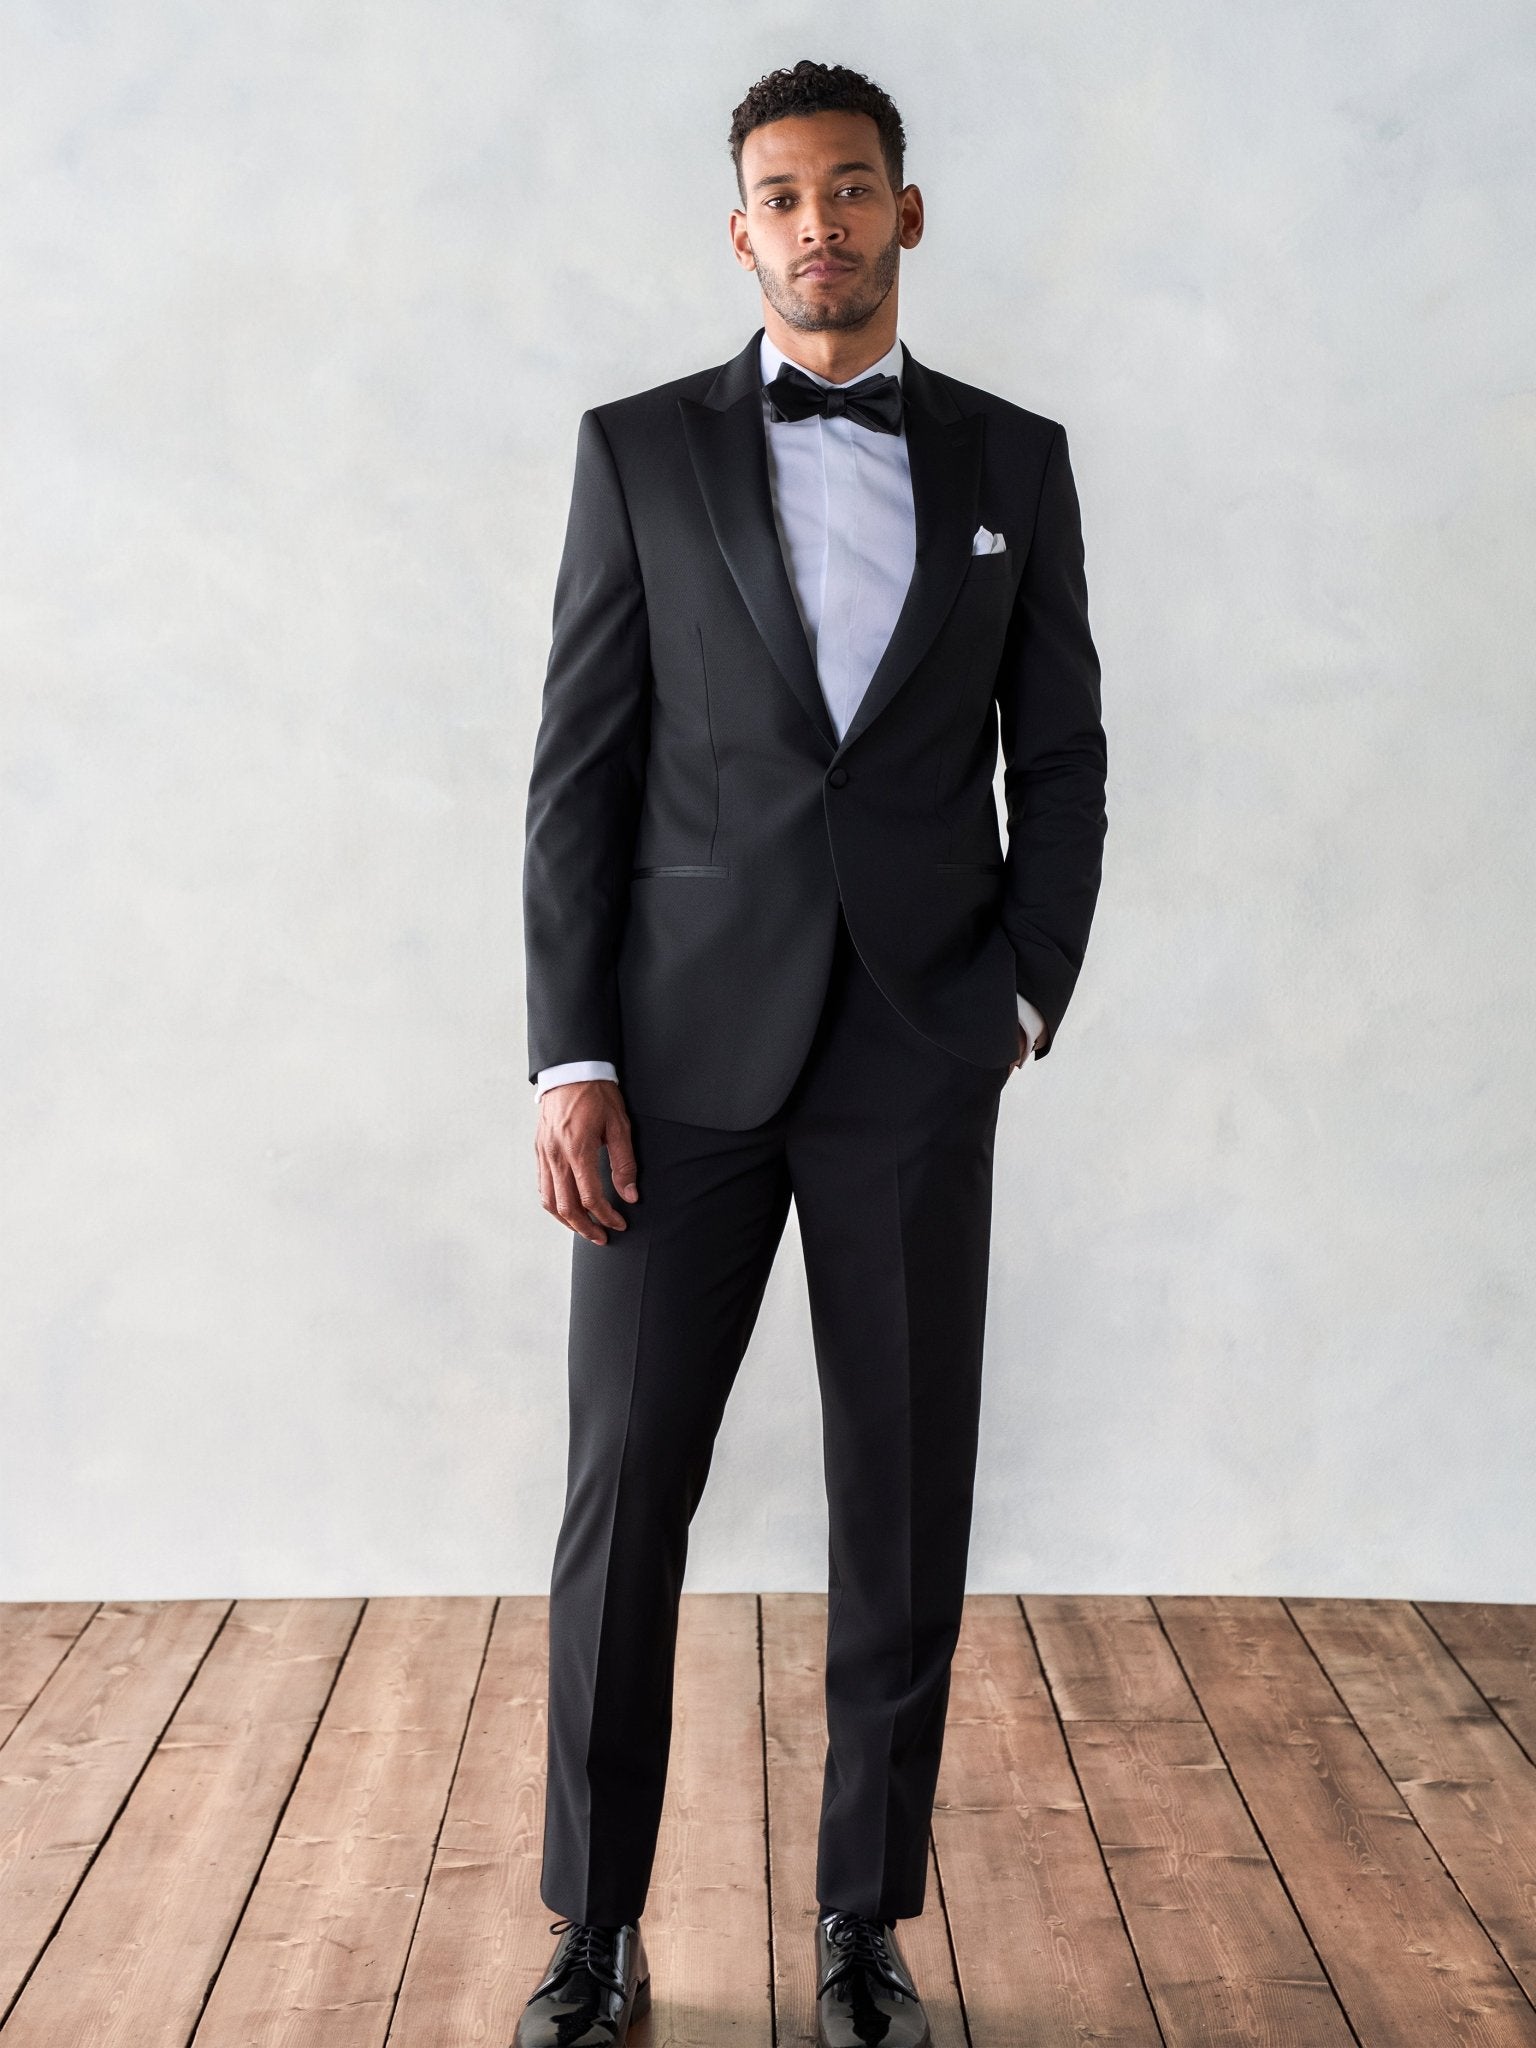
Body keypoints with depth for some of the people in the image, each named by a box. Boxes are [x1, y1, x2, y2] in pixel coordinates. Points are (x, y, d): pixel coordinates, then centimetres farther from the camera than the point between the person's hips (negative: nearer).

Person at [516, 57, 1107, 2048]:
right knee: (624, 1493, 1)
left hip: (918, 1063, 1)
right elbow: (581, 769, 0)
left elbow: (1061, 760, 12)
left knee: (906, 1506, 5)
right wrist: (571, 1060, -7)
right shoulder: (642, 449, 5)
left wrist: (1025, 1001, 0)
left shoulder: (1013, 460, 9)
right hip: (685, 1052, -1)